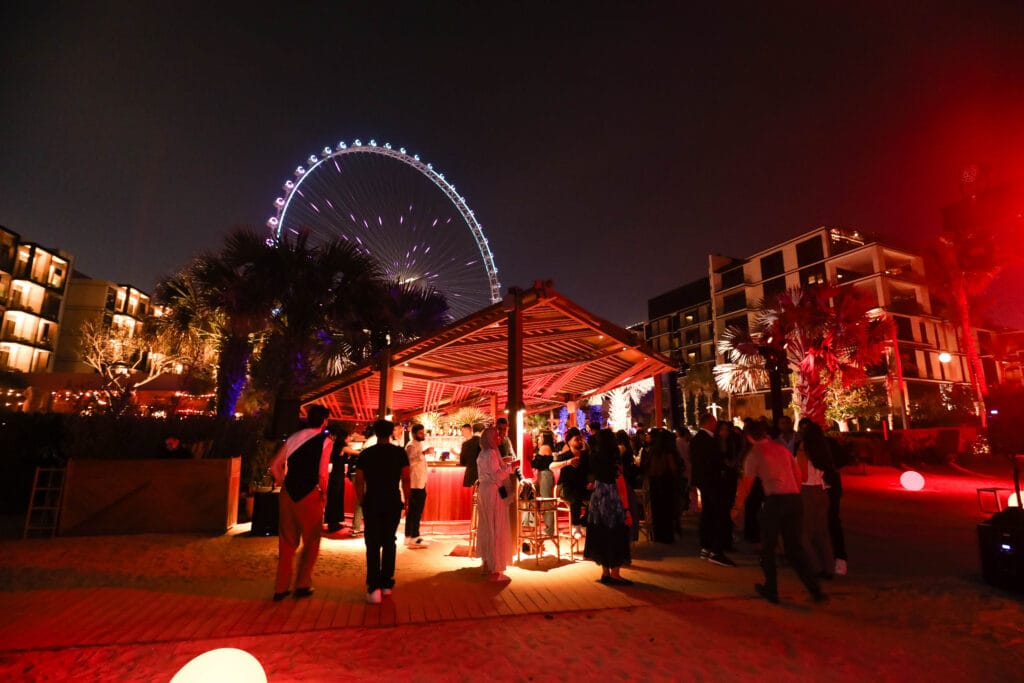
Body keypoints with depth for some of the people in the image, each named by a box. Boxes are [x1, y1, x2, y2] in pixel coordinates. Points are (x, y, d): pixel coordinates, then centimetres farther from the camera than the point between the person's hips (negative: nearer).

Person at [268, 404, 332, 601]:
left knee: (286, 542, 17)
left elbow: (275, 465, 6)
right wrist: (323, 493, 0)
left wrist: (284, 483, 15)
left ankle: (281, 588, 25)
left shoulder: (293, 438, 7)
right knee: (311, 542, 14)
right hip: (310, 496, -5)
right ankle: (302, 585, 21)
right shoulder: (325, 441, -9)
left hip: (288, 494, 5)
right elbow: (322, 474, -16)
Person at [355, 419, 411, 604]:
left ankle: (374, 588, -4)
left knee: (373, 545, 5)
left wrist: (361, 501, 11)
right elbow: (406, 479, -7)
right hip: (393, 503, 0)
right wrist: (407, 500, 4)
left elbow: (359, 481, -1)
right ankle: (386, 583, 20)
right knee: (389, 543, 15)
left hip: (372, 504, 0)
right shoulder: (400, 452, -3)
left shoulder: (365, 454, -1)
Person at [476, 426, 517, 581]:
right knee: (496, 529, -4)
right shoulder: (491, 454, -17)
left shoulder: (483, 454, 13)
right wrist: (510, 466, -16)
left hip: (485, 491, 10)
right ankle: (494, 570, 2)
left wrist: (502, 462, 16)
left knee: (486, 527, 17)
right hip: (494, 493, -10)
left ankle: (487, 563, 29)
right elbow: (497, 476, -24)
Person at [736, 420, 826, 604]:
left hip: (775, 500, -5)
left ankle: (771, 590, 21)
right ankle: (815, 590, 8)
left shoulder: (754, 454, -2)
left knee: (768, 547, 12)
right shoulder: (781, 448, 14)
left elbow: (746, 485, -1)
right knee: (794, 547, 15)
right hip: (794, 500, 5)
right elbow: (798, 474, 17)